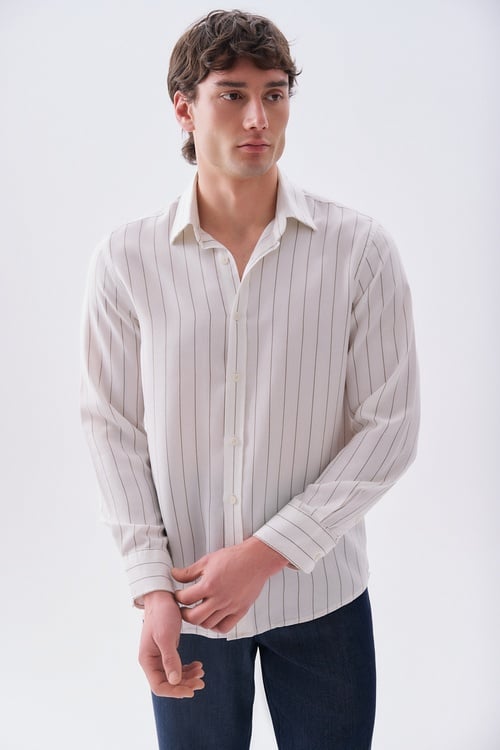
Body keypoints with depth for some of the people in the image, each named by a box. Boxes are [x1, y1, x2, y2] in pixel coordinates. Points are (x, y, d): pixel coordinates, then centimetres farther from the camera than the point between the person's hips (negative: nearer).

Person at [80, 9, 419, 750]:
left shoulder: (359, 249, -8)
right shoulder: (127, 259, -5)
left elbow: (389, 426, -9)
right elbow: (113, 429, -3)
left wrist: (267, 552, -13)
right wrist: (152, 584, -10)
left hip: (321, 592, 0)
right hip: (188, 599, 1)